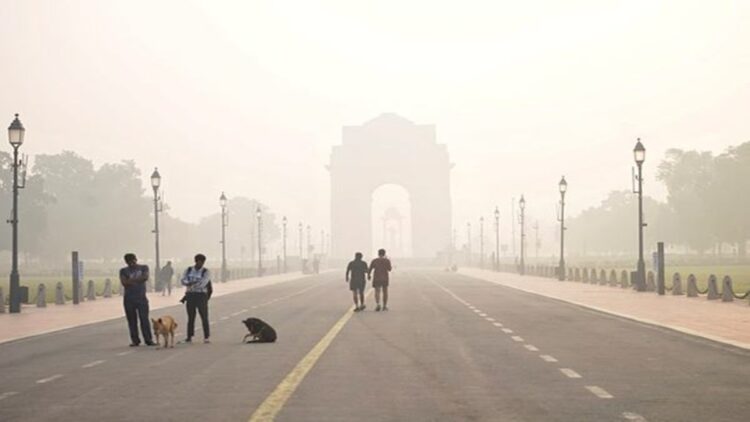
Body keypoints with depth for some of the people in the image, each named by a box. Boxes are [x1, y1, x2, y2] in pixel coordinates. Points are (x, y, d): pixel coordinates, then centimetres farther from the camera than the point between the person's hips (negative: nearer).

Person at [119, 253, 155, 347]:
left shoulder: (144, 268, 9)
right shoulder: (124, 271, 7)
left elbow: (145, 277, -10)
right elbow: (124, 282, -9)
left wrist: (131, 280, -7)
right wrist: (138, 280, -7)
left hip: (141, 298, -1)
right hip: (129, 299, 1)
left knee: (144, 319, -6)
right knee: (132, 321, 2)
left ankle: (149, 340, -4)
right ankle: (135, 340, 9)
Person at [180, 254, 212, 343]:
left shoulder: (206, 272, -2)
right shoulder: (188, 270, 9)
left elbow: (202, 283, -16)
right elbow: (182, 281, -6)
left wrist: (191, 284, -12)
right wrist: (196, 283, -23)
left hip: (201, 295, -3)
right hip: (190, 295, 3)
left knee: (204, 317, -3)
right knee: (190, 317, 7)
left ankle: (206, 337, 1)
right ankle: (189, 337, 12)